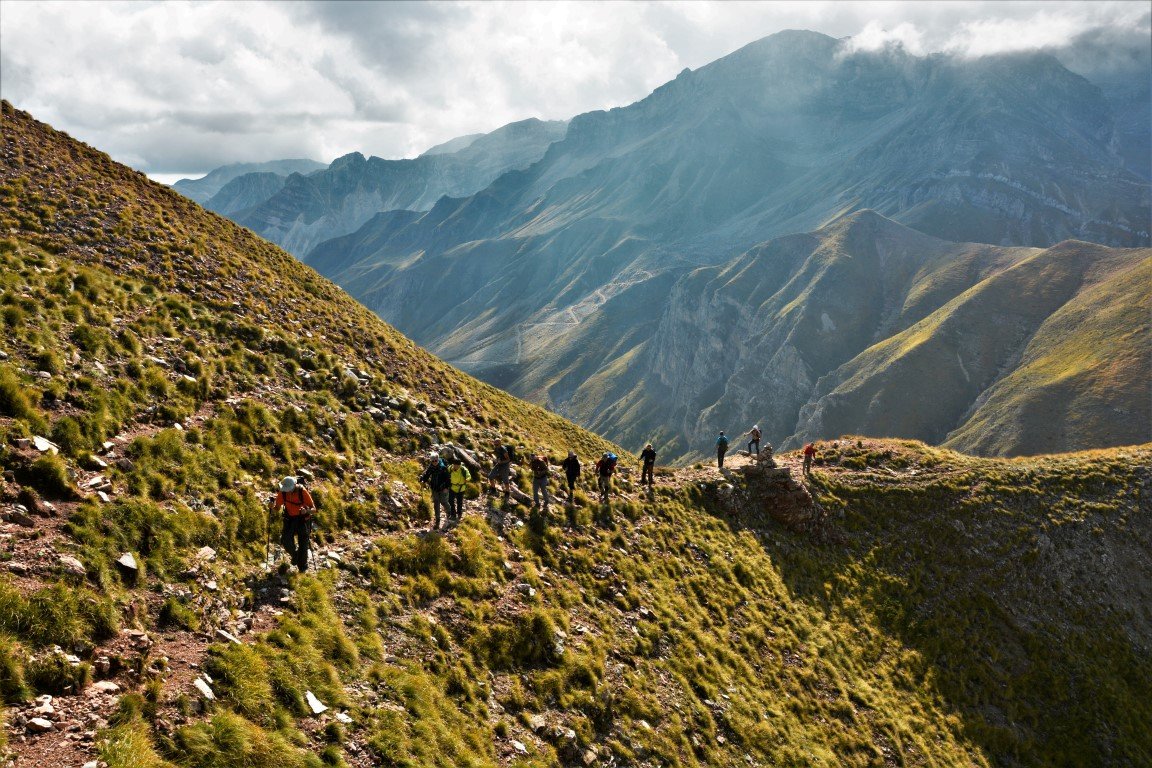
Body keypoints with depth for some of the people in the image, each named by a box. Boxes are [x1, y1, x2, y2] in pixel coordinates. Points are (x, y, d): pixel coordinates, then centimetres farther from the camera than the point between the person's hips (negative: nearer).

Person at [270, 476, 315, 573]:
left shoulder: (303, 492, -23)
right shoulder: (283, 493, -14)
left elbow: (313, 508, -19)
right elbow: (276, 509, -6)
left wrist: (306, 511, -41)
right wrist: (272, 507, -30)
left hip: (303, 518, -2)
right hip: (289, 519, 3)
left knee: (303, 543, -4)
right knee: (286, 540, -16)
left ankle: (303, 567, 16)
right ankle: (294, 554, 17)